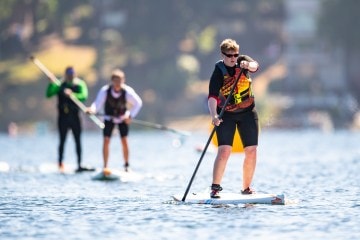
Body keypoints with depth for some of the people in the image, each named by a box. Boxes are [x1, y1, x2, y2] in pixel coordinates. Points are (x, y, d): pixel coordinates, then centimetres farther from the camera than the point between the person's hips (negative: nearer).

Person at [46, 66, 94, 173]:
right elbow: (49, 94, -7)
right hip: (63, 116, 0)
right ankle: (60, 164, 8)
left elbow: (83, 96, -16)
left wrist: (72, 94, -32)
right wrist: (52, 83, -22)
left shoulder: (80, 84, 0)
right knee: (62, 141, 2)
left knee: (78, 141, 0)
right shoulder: (60, 85, 3)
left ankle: (79, 165, 2)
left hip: (74, 116, 0)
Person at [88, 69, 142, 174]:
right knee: (106, 140, -10)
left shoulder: (127, 91, -23)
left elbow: (138, 103, -11)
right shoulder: (105, 90, -25)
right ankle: (105, 166, -5)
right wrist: (92, 110, -44)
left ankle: (126, 165, 10)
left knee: (124, 140, -6)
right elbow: (98, 103, -23)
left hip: (122, 118, 0)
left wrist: (130, 115, -16)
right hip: (109, 118, 0)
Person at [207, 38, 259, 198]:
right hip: (226, 115, -3)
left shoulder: (243, 61, -4)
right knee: (224, 150, -17)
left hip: (247, 113, 4)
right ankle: (215, 187, -14)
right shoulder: (218, 72, -15)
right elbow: (212, 96, -27)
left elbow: (255, 66, -26)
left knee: (251, 151, 1)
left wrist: (247, 65, -51)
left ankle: (246, 187, 14)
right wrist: (214, 115, -43)